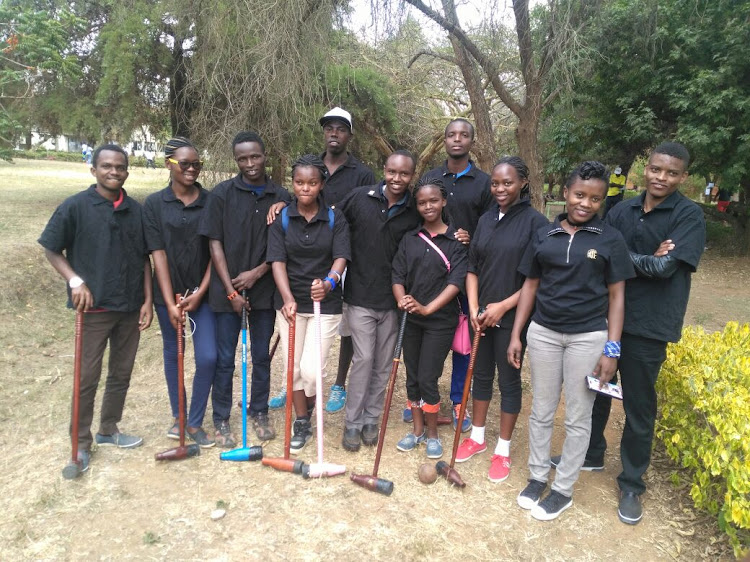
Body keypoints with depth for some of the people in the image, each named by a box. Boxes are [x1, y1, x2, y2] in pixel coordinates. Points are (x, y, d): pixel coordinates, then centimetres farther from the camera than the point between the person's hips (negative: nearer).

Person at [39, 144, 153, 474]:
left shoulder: (136, 210, 4)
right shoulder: (76, 206, -6)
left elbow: (144, 259, 8)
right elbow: (51, 249, -1)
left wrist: (147, 300, 2)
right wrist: (75, 281, -14)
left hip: (130, 307, 4)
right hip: (94, 307, -4)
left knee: (122, 373, 14)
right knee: (87, 377, 3)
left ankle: (109, 430, 32)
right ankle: (81, 443, 19)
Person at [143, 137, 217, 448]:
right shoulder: (154, 204, -2)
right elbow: (158, 254, -6)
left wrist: (200, 293, -9)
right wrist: (170, 302, -12)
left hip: (202, 292, 0)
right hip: (168, 292, 0)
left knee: (208, 357, -5)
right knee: (173, 354, 13)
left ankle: (195, 422, 14)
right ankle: (178, 417, 31)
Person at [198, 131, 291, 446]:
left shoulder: (281, 197, 0)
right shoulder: (222, 194, -4)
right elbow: (215, 244, -5)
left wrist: (257, 272, -10)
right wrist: (231, 291, -10)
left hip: (264, 289, 2)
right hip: (227, 290, -1)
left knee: (262, 356, 13)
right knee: (224, 359, 7)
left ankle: (260, 412, 30)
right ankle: (221, 420, 22)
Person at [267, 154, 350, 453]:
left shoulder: (335, 219, -3)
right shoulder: (281, 219, -1)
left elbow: (341, 257, -13)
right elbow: (277, 262, -9)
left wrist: (329, 282, -35)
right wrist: (288, 298, -25)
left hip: (325, 303, -2)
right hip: (290, 302, 2)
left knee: (311, 370, -7)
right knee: (293, 367, 10)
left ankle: (309, 405, 29)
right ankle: (302, 425, 30)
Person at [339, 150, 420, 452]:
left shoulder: (415, 212, -2)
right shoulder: (359, 198, -5)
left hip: (393, 299, 2)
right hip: (360, 296, -2)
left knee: (384, 363, 10)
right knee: (364, 359, -2)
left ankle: (370, 419, 27)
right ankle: (352, 422, 15)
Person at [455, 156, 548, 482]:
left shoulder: (535, 222, -10)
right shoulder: (486, 220, 7)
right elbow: (473, 268, 7)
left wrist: (503, 306, -15)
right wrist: (473, 308, -5)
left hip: (513, 316, -5)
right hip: (482, 314, 5)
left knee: (509, 380, 8)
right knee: (481, 375, 16)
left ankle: (503, 450, 24)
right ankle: (477, 437, 34)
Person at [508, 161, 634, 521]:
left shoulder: (610, 239, -3)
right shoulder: (544, 235, 3)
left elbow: (616, 296, -2)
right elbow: (530, 287, 7)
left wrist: (611, 349, -7)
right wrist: (516, 335, 4)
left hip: (588, 337, -2)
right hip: (543, 333, 2)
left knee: (577, 418, 9)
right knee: (541, 411, 13)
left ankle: (563, 489, 25)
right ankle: (537, 476, 31)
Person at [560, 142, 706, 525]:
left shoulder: (689, 216, -8)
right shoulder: (621, 211, 4)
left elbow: (665, 267, -20)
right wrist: (646, 259, -18)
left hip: (647, 325, -4)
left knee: (638, 407, 8)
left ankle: (631, 485, 28)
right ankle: (591, 454, 42)